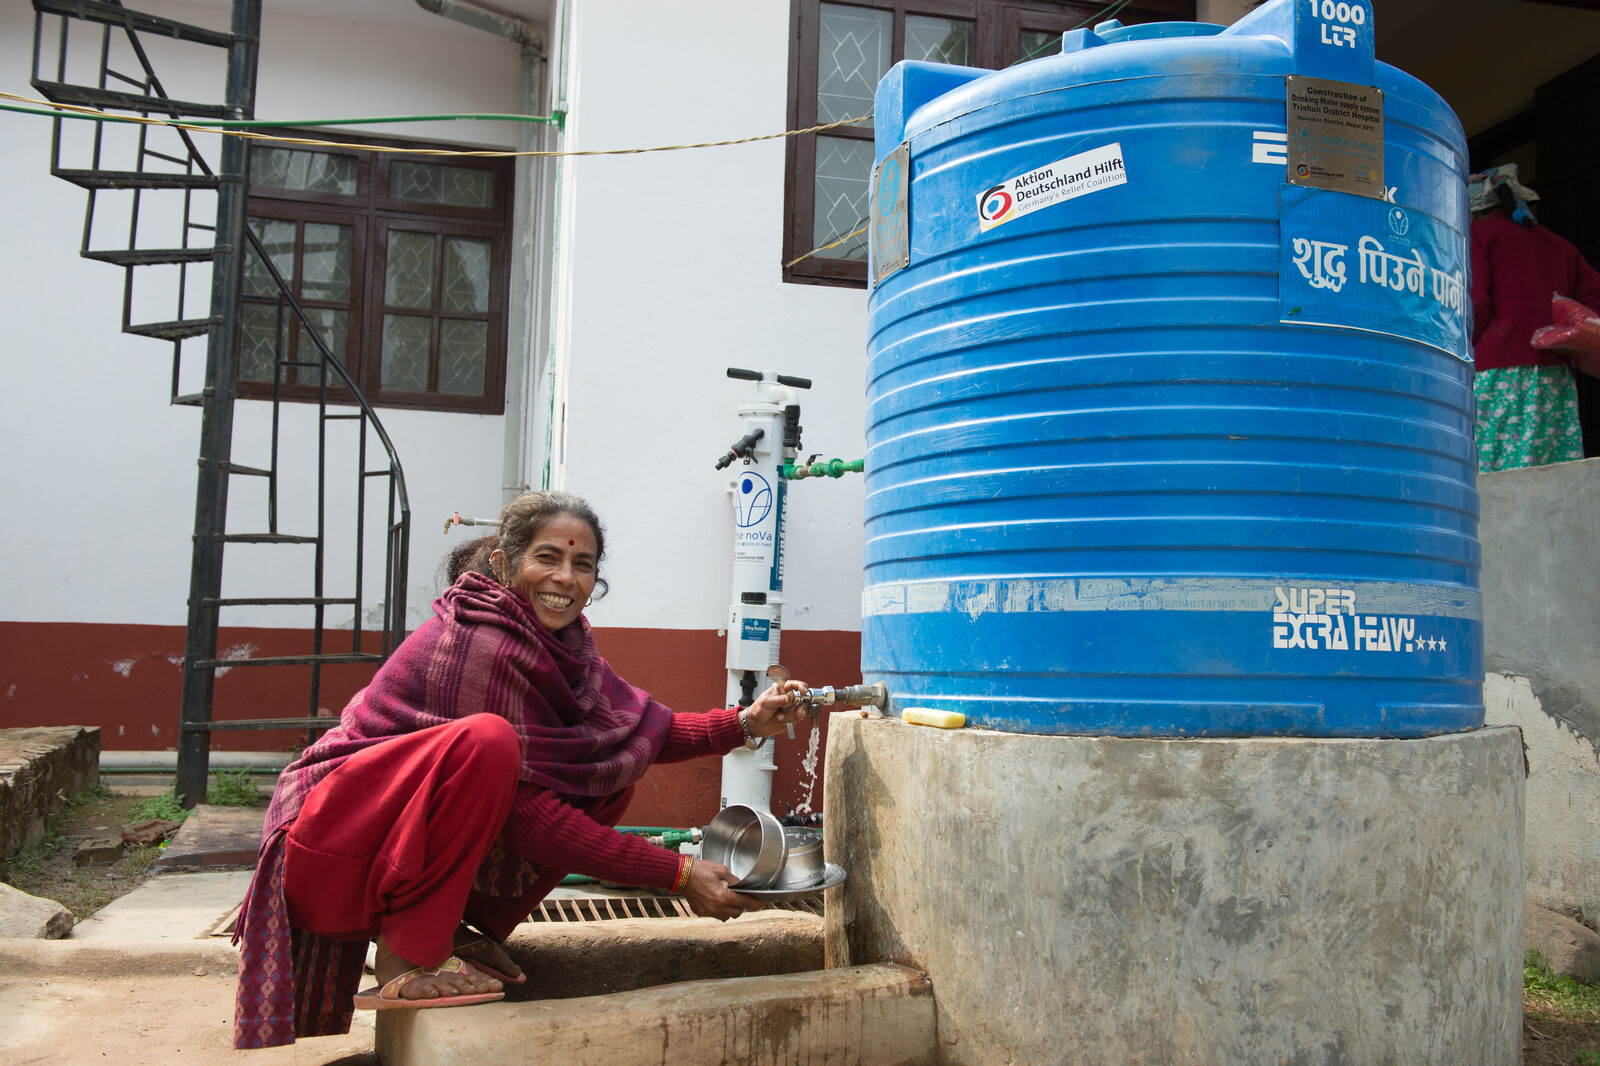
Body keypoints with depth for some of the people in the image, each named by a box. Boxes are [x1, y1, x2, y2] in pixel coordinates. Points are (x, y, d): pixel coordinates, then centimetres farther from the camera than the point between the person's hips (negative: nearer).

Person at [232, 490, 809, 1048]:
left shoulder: (559, 637, 1)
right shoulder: (480, 644, -25)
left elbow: (636, 728, 4)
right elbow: (531, 818, -26)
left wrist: (742, 724, -8)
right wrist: (677, 874, -25)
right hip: (341, 828, -8)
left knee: (614, 771, -2)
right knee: (486, 740, -35)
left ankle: (463, 926, 3)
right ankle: (407, 957, -19)